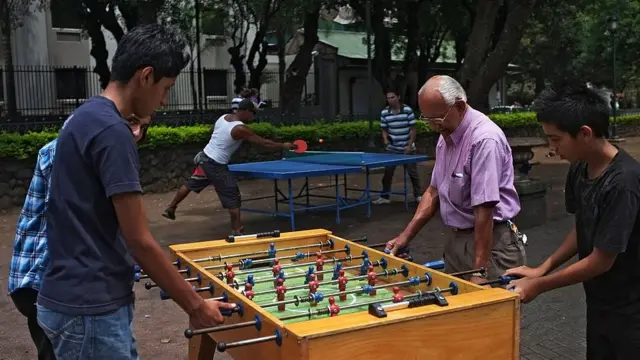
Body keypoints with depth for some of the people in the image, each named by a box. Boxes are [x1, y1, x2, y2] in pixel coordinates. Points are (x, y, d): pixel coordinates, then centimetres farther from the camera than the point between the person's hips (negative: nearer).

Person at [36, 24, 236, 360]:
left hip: (83, 298, 9)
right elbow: (139, 240, -19)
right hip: (88, 309, -9)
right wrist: (194, 305, -10)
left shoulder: (86, 117, 9)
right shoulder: (111, 131, -20)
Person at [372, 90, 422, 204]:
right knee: (387, 173, 1)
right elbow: (384, 130, 6)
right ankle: (384, 197, 10)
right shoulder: (384, 113, -4)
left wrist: (410, 145, -12)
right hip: (392, 149, 2)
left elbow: (412, 129, -6)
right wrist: (385, 139, -15)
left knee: (413, 172, 5)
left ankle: (418, 195, 17)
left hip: (407, 148, -2)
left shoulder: (408, 110, -10)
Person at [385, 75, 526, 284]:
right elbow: (434, 191, 14)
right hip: (455, 239, 8)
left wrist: (479, 272, -23)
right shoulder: (446, 135, 7)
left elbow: (484, 210, -24)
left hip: (490, 242, -8)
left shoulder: (485, 139, -22)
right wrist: (406, 236, 8)